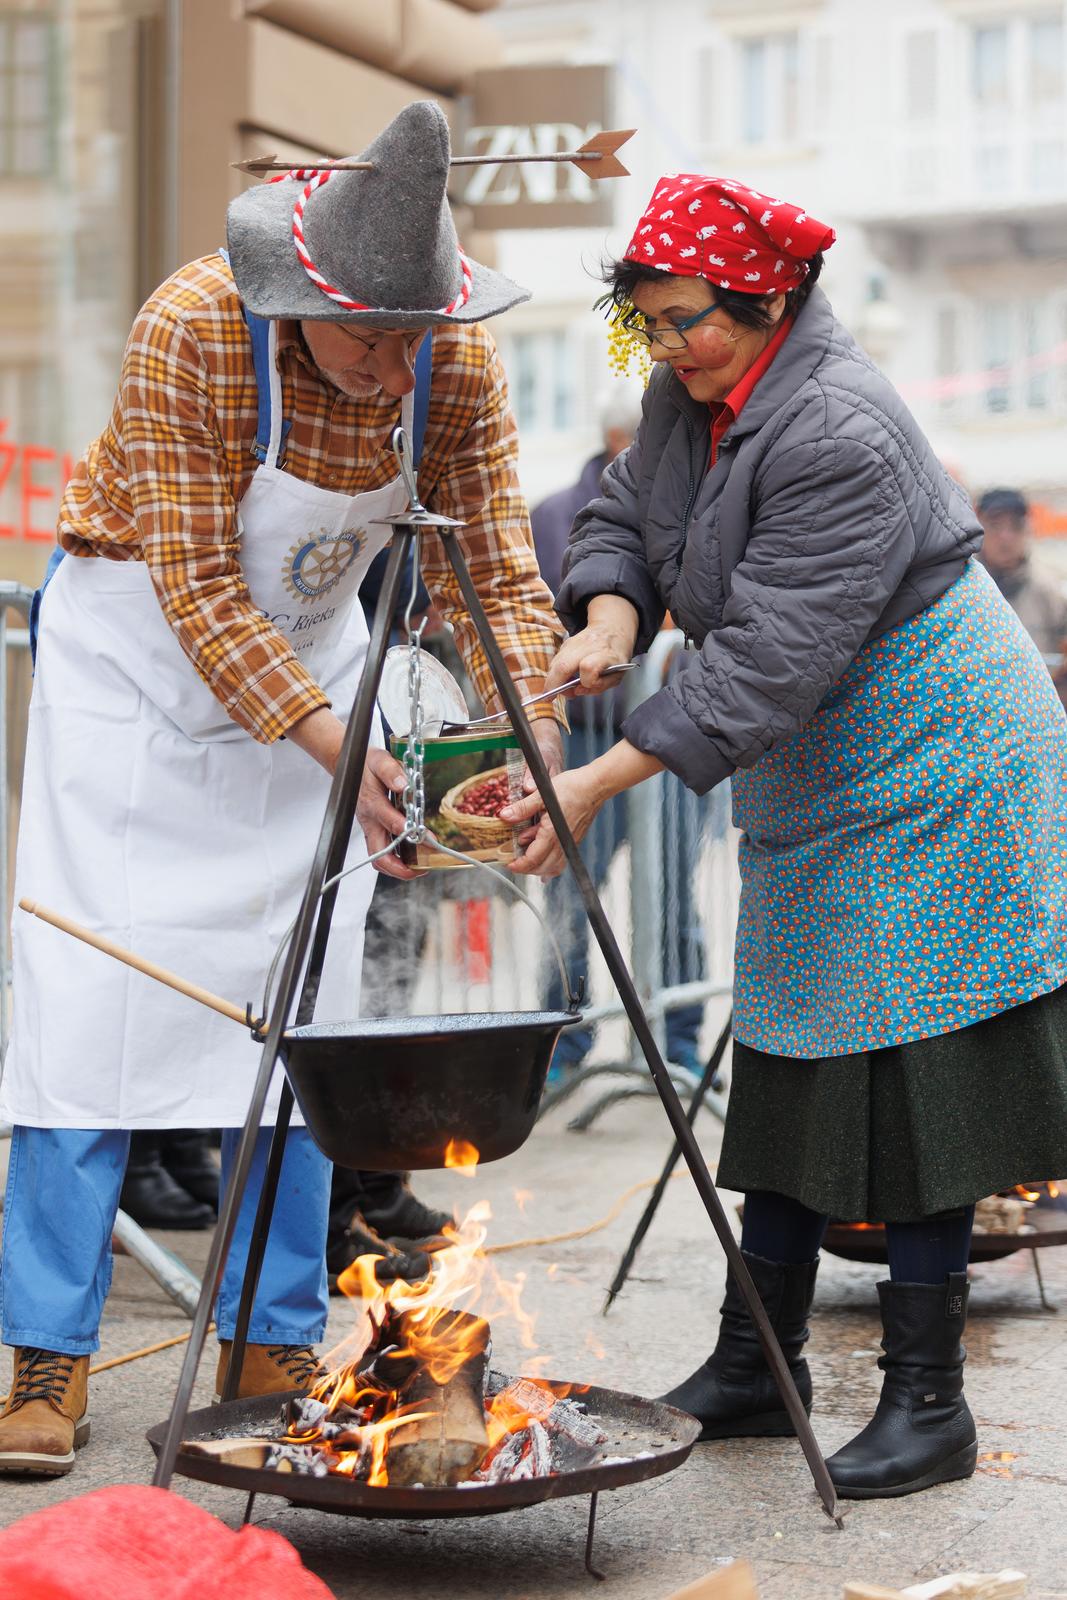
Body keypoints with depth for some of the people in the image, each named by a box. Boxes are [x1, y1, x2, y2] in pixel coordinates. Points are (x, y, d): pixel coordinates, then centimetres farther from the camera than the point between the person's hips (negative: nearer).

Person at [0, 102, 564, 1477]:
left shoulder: (457, 367, -17)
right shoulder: (190, 331, -29)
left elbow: (496, 574, -11)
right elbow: (195, 587, -28)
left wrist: (533, 737, -28)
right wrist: (329, 743, -35)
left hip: (305, 655, 4)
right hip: (137, 642, -4)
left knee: (299, 996, 0)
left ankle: (274, 1351, 10)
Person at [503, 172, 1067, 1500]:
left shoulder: (837, 434, -27)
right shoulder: (692, 394, 2)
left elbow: (769, 658, -31)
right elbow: (624, 511, 12)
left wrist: (603, 781, -33)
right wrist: (609, 611, -11)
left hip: (931, 778, -9)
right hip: (813, 786, 9)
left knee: (908, 1073, -7)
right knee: (789, 1061, 12)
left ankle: (927, 1403, 3)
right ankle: (754, 1370, 21)